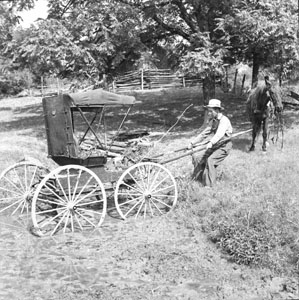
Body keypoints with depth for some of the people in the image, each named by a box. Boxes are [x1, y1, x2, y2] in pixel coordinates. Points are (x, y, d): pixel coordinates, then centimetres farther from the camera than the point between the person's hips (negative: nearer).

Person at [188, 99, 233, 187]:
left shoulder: (224, 120, -18)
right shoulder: (212, 121, 10)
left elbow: (219, 134, -35)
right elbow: (204, 133, 14)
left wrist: (211, 143, -52)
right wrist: (192, 143, 6)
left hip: (223, 147, -9)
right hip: (213, 147, 9)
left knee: (210, 160, -28)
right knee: (196, 156, 1)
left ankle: (209, 184, -18)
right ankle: (197, 178, 15)